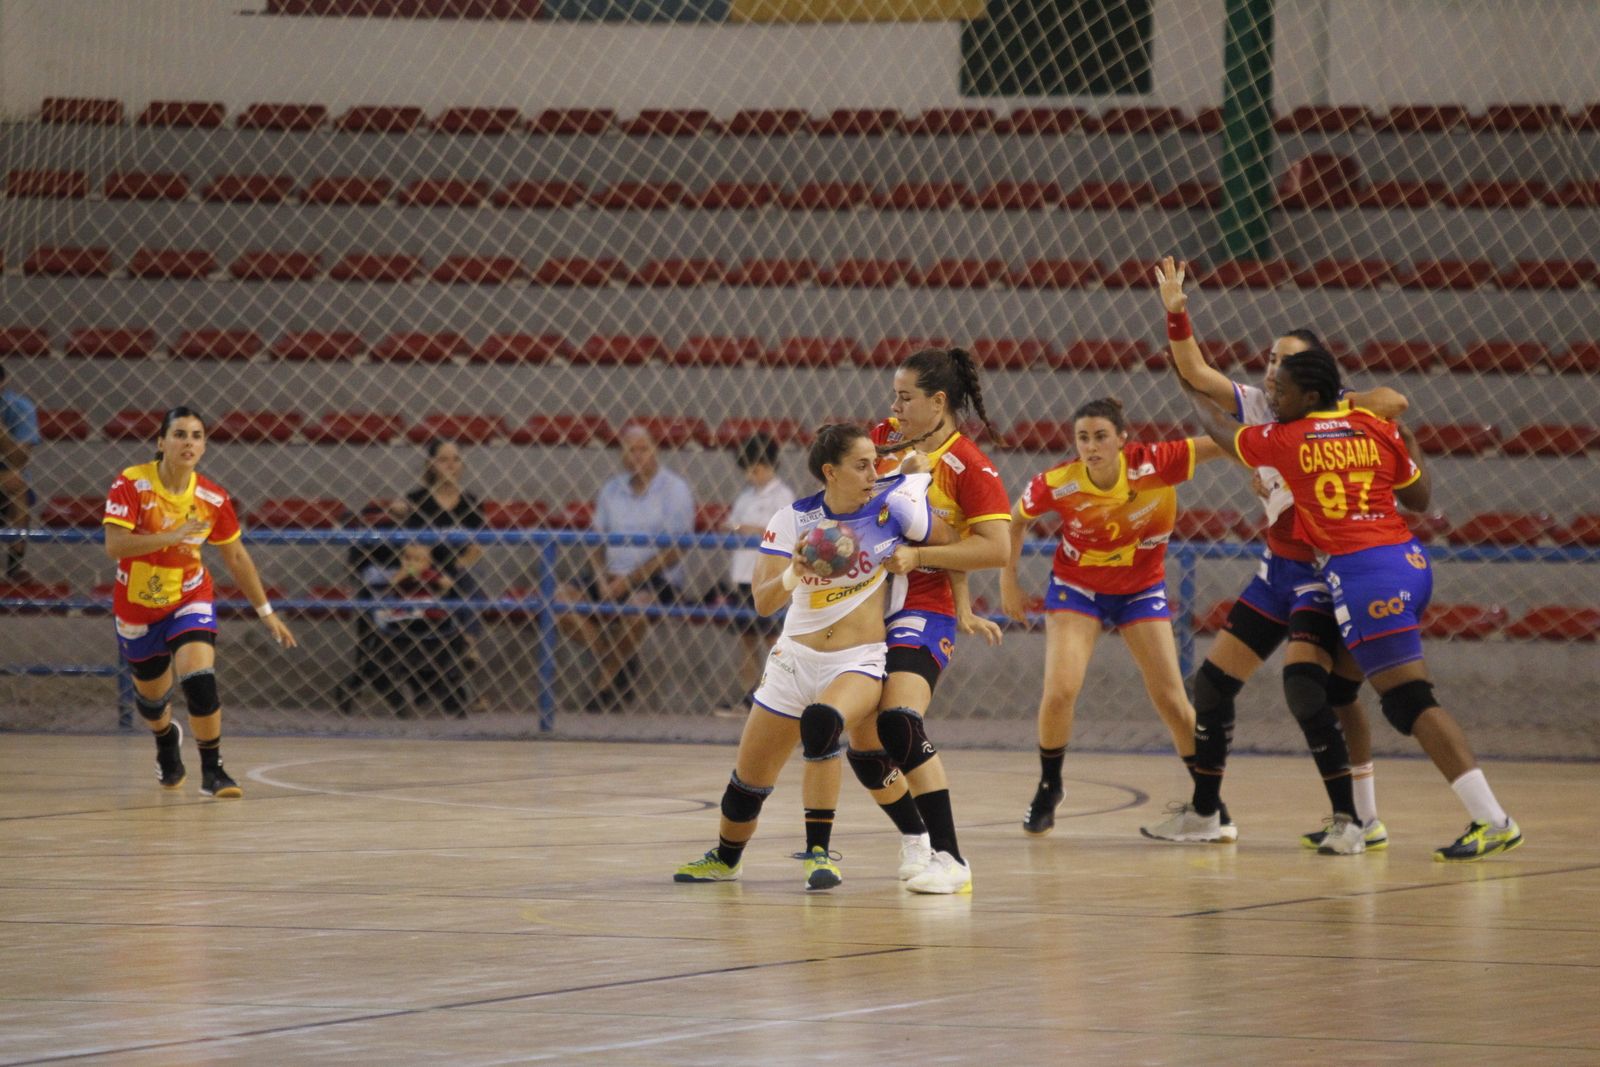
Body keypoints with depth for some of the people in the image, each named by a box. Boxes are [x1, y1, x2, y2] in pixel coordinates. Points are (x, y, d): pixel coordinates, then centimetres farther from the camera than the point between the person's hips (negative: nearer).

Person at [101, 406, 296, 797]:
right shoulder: (131, 485, -22)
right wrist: (170, 536, -42)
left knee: (199, 680, -25)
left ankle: (212, 771, -11)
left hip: (190, 599, 0)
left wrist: (266, 612, 5)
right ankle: (166, 739, 53)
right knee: (151, 695, 17)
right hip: (137, 604, 0)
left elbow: (236, 557, 1)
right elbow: (114, 546, -31)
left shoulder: (212, 498, -13)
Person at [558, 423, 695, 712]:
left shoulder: (675, 490, -3)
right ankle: (618, 665, -10)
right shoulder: (611, 490, 15)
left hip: (657, 581, -5)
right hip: (613, 577, 5)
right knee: (563, 599, -20)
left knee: (636, 604, -39)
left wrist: (627, 580, -16)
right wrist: (602, 580, -8)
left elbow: (673, 551, -10)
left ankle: (608, 681, -15)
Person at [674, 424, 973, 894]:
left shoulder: (895, 503, -12)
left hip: (860, 661, -3)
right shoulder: (793, 520, -7)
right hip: (795, 658, 3)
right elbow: (763, 602, -14)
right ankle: (725, 858, 41)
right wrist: (792, 575, -34)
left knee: (821, 722, -36)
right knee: (750, 776, 12)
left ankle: (818, 851, -24)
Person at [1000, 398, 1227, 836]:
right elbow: (1016, 520, -2)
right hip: (1077, 588, 0)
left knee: (1171, 700, -1)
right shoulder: (1057, 484, -22)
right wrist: (1008, 581, 1)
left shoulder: (1152, 464, -26)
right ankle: (1048, 789, 11)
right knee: (1060, 692, -15)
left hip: (1141, 590, 0)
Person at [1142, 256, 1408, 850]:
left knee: (1306, 683, -24)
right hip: (1278, 567, 8)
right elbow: (1196, 374, 5)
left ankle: (1357, 818, -18)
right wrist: (1176, 313, -7)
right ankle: (1205, 814, 22)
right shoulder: (1257, 408, 5)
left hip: (1325, 571, -8)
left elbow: (1392, 401, -28)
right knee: (1213, 681, 9)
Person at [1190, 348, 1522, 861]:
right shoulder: (1378, 429, 9)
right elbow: (1419, 497, 18)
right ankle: (1354, 820, 21)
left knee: (1410, 700, -11)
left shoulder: (1284, 440, 1)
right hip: (1410, 561, 7)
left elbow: (1221, 432, 21)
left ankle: (1492, 819, -20)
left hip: (1362, 572, -7)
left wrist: (1199, 400, 42)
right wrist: (1411, 444, 32)